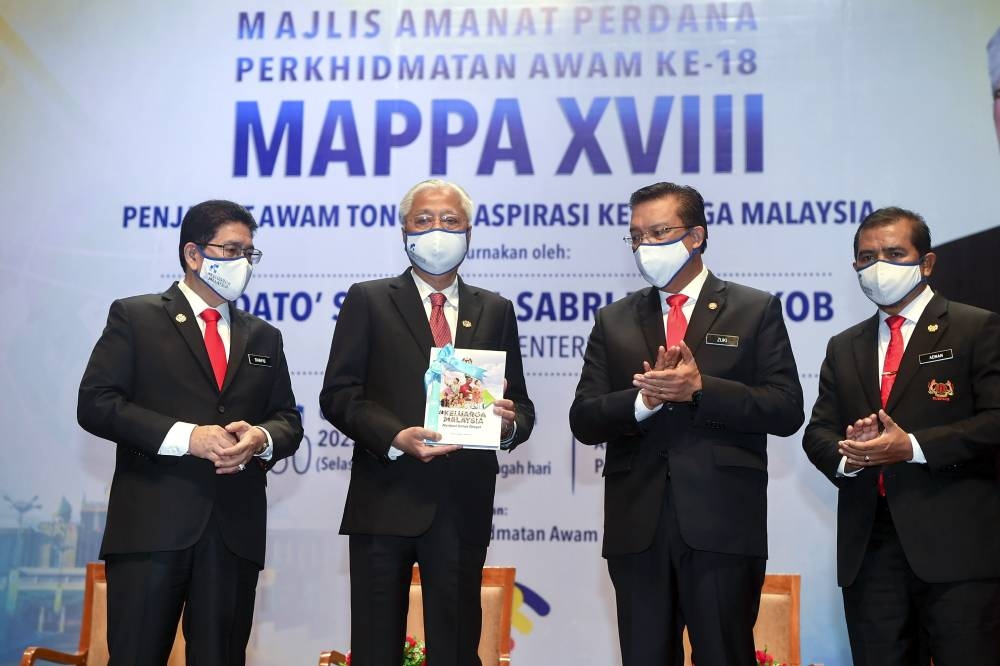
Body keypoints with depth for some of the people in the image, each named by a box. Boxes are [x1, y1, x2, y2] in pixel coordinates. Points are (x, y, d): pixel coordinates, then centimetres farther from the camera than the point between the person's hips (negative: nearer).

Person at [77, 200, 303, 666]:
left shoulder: (264, 338, 19)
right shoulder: (135, 317, 5)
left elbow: (289, 421, 15)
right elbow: (95, 404, -5)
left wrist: (261, 438, -10)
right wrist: (185, 436, -16)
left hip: (236, 529, 4)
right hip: (152, 523, -4)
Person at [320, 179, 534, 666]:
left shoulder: (495, 312, 12)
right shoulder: (369, 301, 4)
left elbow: (521, 407, 12)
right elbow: (337, 395, -3)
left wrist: (510, 424, -11)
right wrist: (396, 438, -18)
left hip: (464, 509, 2)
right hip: (385, 502, -2)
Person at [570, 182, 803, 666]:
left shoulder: (755, 311, 5)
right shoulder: (614, 321, 13)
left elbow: (787, 411, -3)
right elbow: (584, 421, 5)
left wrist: (699, 389, -14)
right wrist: (644, 399, -13)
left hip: (722, 527, -3)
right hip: (636, 528, 3)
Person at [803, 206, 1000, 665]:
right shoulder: (844, 348, 19)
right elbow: (818, 432, 14)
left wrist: (913, 447, -17)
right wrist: (847, 455, -9)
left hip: (957, 544, -4)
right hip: (869, 546, 5)